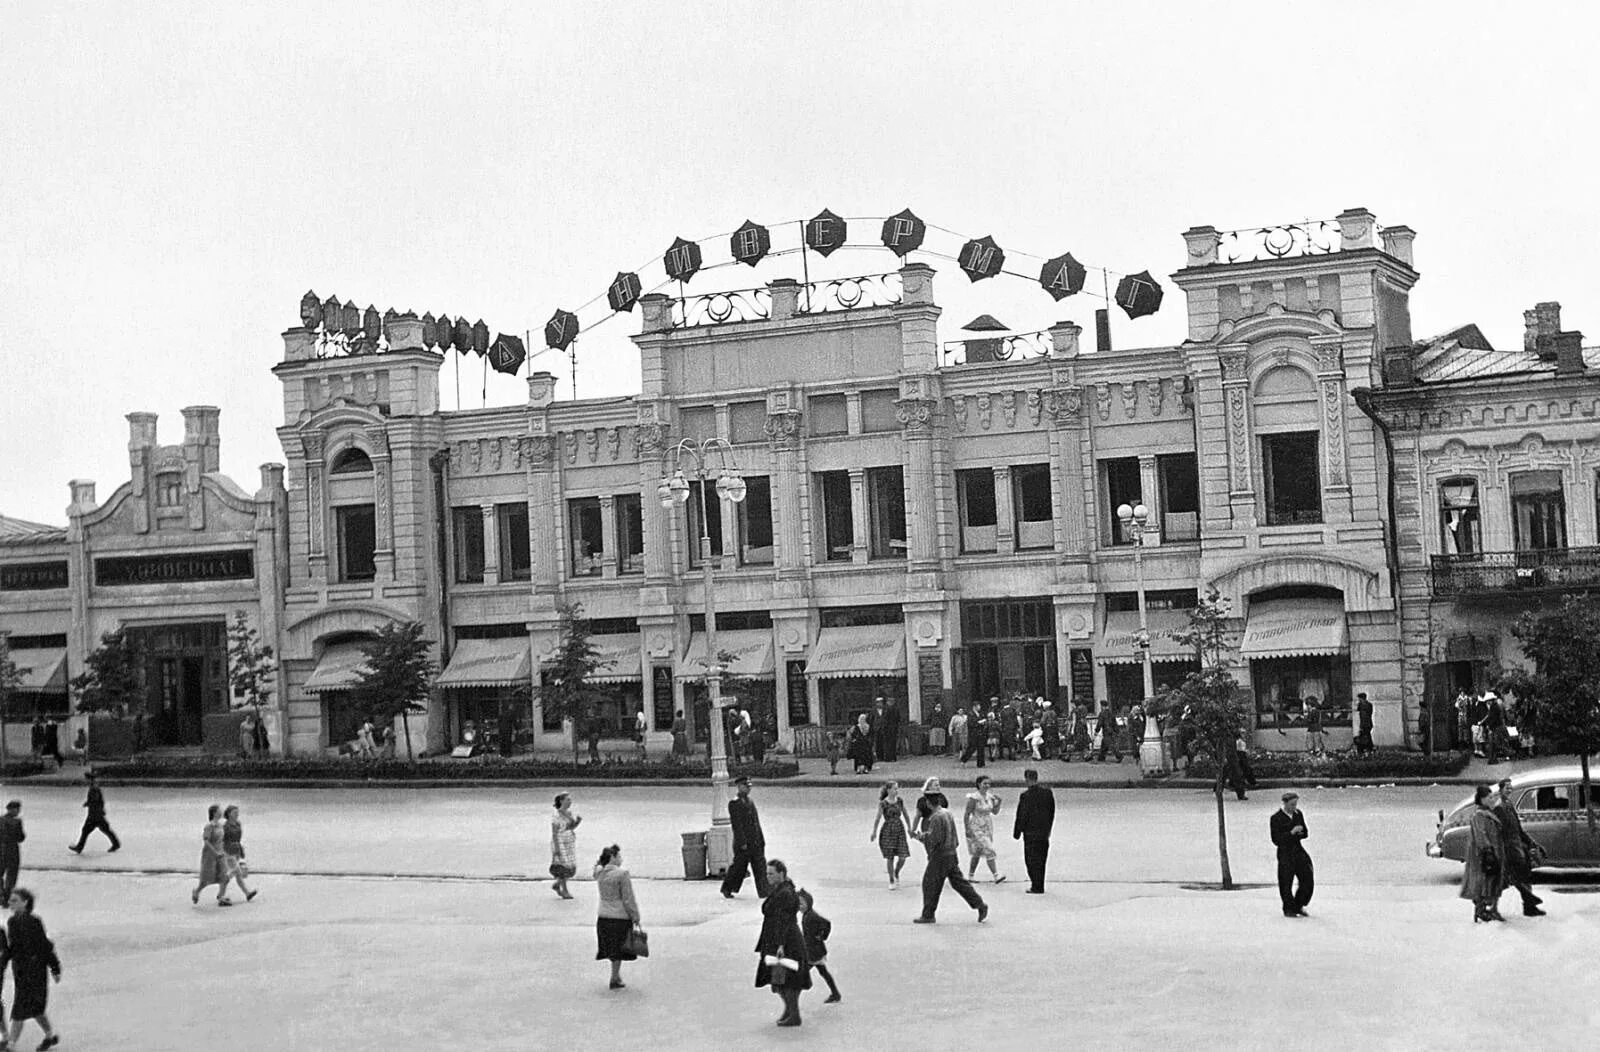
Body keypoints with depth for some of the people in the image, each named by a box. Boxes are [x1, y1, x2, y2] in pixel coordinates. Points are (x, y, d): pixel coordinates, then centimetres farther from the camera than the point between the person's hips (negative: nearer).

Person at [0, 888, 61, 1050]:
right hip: (19, 970, 8)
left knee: (20, 1008, -8)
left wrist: (55, 969, -8)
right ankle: (51, 1035, 34)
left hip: (34, 970, -8)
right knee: (35, 1007, 17)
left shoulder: (33, 922, -17)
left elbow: (45, 946, -13)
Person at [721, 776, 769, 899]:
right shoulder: (734, 803, -9)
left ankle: (764, 891, -2)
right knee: (738, 866, 3)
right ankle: (727, 889, 20)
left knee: (760, 866, -1)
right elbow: (736, 824, -15)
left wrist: (761, 840, 14)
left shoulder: (750, 802, 15)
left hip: (756, 842, 7)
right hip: (743, 843, -7)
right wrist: (742, 842, -19)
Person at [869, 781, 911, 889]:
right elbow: (877, 818, -1)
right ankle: (891, 881, 19)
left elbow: (905, 814, 13)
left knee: (903, 857, -4)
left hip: (899, 829, 3)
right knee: (890, 858, 2)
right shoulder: (883, 803, -9)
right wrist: (874, 832, 5)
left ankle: (896, 873, 26)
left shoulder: (900, 801, 1)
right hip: (887, 831, -3)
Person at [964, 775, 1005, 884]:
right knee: (988, 850, -15)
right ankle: (996, 876, -19)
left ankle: (971, 875, 26)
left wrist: (998, 802, -7)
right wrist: (967, 829, -16)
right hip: (977, 828, -7)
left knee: (977, 853, 15)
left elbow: (995, 812, 10)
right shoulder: (974, 798, -16)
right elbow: (967, 814, -13)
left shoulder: (990, 796, 3)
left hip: (988, 827, 7)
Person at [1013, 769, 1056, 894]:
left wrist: (1017, 833, -3)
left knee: (1032, 861, 2)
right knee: (1041, 861, 14)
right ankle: (1039, 886, 19)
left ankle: (1037, 887, 1)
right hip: (1044, 833, 6)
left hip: (1031, 833, -6)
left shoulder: (1025, 795, -15)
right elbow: (1052, 813, 9)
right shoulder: (1048, 793, 3)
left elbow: (1021, 816, -13)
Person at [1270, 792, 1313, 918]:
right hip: (1285, 853, -5)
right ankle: (1288, 909, 14)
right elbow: (1276, 840, -14)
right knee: (1286, 883, -2)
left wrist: (1298, 834, -9)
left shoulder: (1298, 814, 8)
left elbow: (1305, 833, 15)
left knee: (1308, 880, 3)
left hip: (1298, 850, 5)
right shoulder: (1276, 818, -10)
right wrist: (1291, 833, -23)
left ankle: (1298, 906, 20)